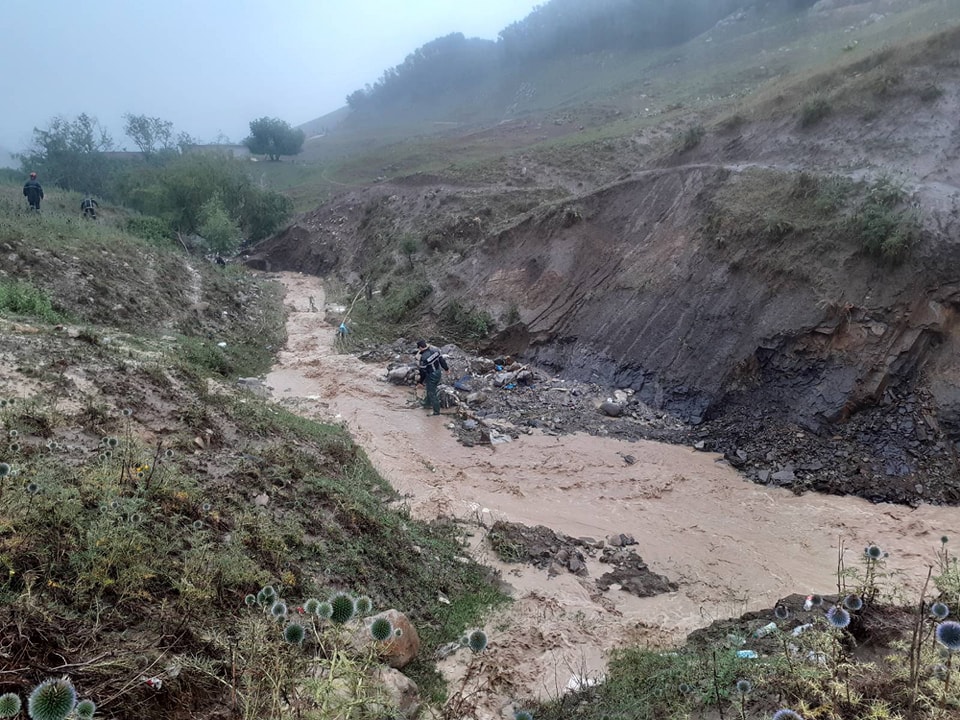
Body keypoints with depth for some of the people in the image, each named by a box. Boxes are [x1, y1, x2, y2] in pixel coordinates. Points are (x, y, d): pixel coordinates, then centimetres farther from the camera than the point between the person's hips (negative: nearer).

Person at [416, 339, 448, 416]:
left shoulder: (423, 358, -29)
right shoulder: (435, 350, -9)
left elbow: (423, 371, -19)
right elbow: (442, 360, 3)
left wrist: (420, 381, -5)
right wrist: (446, 368, 19)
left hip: (431, 376, -8)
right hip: (439, 373, 8)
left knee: (432, 393, 9)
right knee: (430, 390, 28)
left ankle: (436, 411, 20)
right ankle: (428, 403, 47)